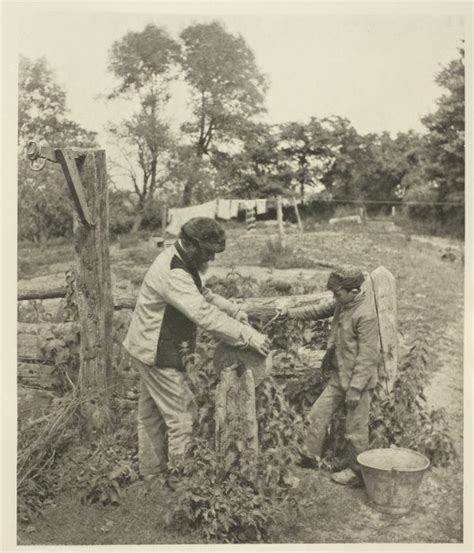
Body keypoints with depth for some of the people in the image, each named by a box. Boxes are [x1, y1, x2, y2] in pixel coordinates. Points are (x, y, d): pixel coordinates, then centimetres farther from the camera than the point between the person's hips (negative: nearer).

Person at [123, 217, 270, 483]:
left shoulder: (184, 263, 4)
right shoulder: (173, 274, -29)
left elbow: (203, 294, 14)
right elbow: (204, 314, -36)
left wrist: (235, 310, -1)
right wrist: (248, 335, -35)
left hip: (152, 349, 11)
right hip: (158, 354, -11)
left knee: (151, 415, 20)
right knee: (182, 415, -1)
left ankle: (151, 472, 35)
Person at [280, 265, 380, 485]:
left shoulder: (366, 314, -23)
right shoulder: (343, 303, 3)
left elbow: (366, 355, -22)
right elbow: (318, 310, 21)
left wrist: (355, 388, -21)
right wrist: (289, 313, 18)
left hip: (358, 379, -9)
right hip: (338, 377, 9)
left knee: (355, 429, 6)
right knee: (318, 414, 14)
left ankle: (355, 471, 24)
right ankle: (309, 456, 30)